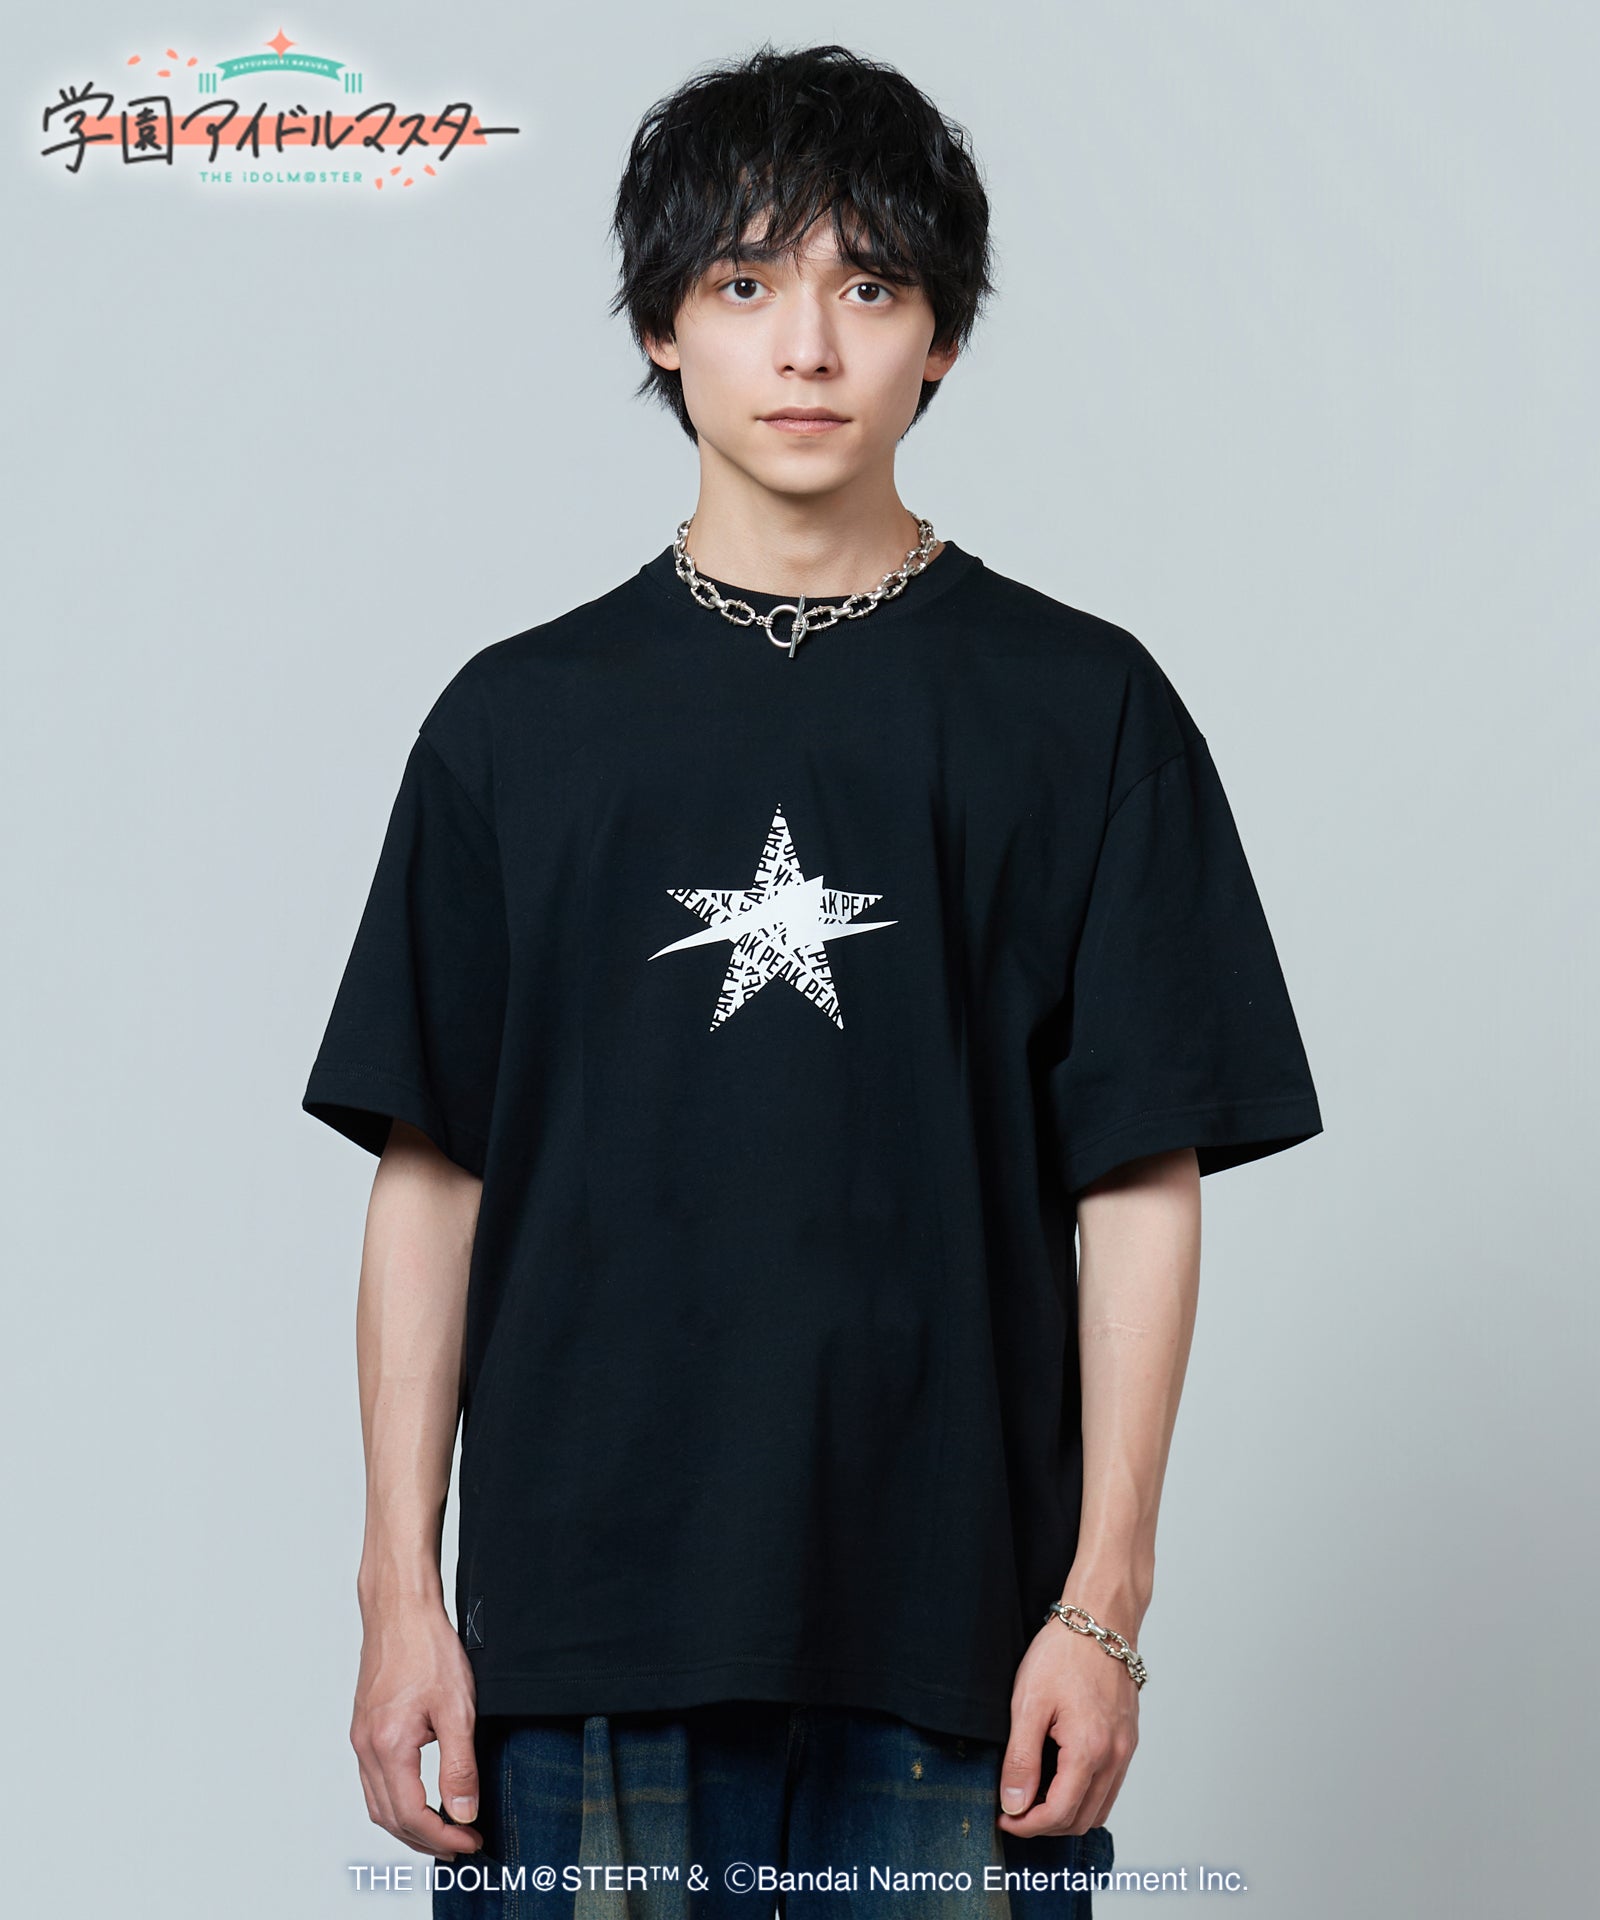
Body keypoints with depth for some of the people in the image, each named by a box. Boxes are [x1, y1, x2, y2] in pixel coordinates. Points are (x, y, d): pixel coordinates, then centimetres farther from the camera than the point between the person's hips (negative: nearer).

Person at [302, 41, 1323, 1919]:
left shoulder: (1083, 709, 3)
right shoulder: (521, 720, 6)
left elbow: (1142, 1185, 1)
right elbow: (430, 1180, 6)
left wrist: (1104, 1605, -5)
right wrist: (400, 1595, 1)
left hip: (952, 1632, -1)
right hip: (580, 1630, 1)